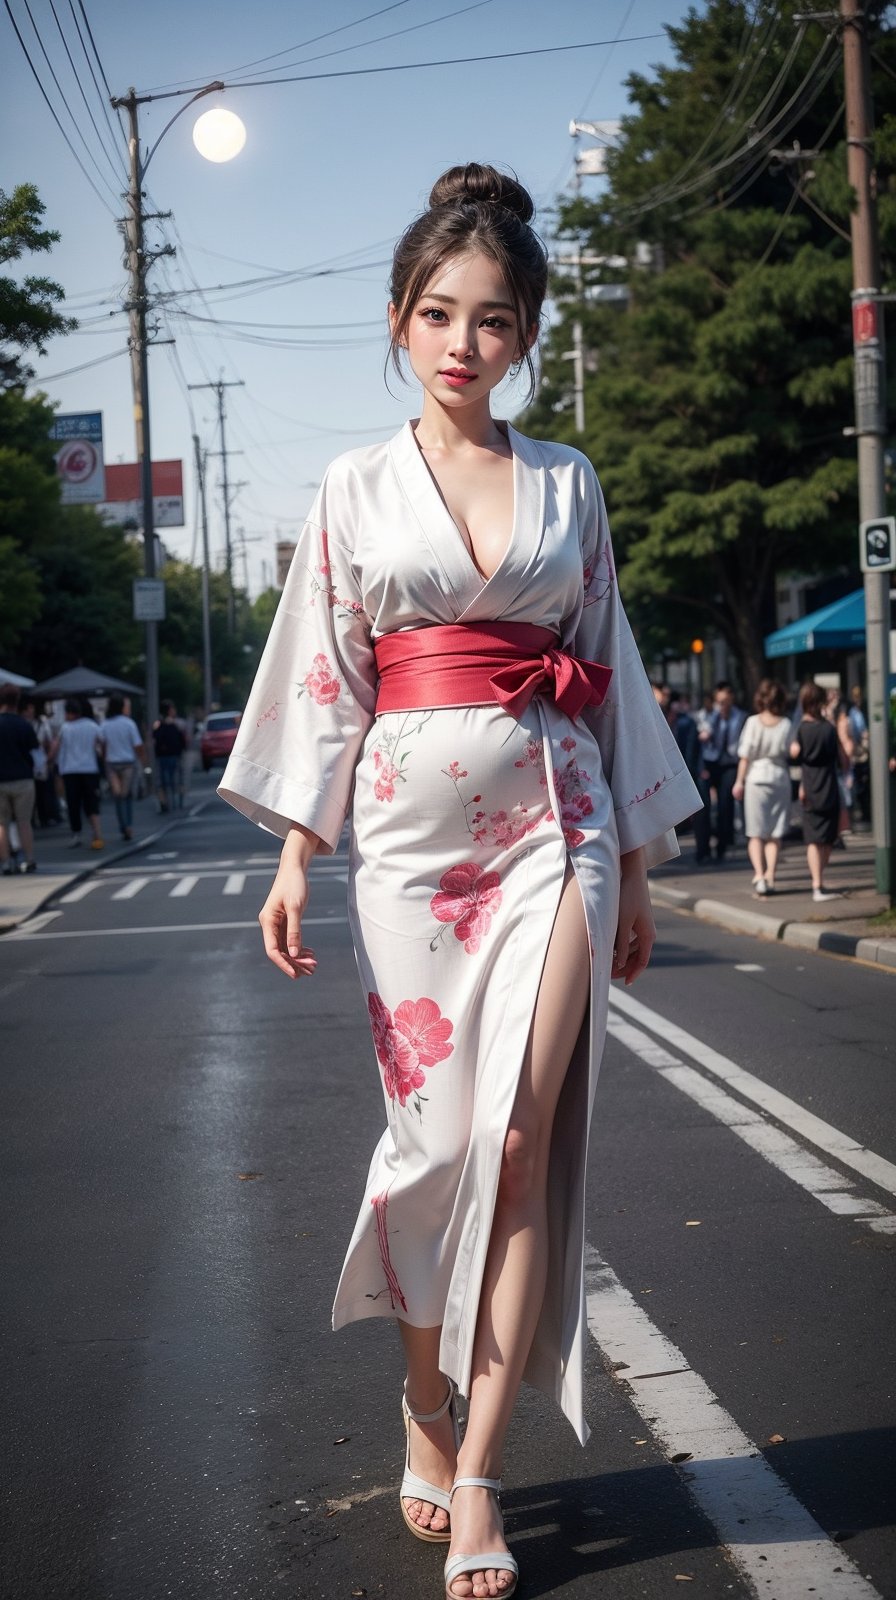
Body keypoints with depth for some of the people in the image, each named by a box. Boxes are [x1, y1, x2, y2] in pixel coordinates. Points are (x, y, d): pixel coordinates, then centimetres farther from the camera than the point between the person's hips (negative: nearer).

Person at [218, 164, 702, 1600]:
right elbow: (322, 679, 6)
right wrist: (296, 854, -2)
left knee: (521, 1141, -6)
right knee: (437, 1133, 2)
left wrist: (634, 865, 11)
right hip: (410, 822, 0)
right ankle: (428, 1412, 23)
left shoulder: (568, 484, 10)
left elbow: (609, 672, 12)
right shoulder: (357, 490, 8)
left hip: (552, 819, 1)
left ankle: (477, 1471, -1)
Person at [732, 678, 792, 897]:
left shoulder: (753, 722, -7)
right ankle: (770, 876, 5)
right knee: (775, 834, 9)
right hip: (780, 778, 1)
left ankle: (759, 874, -12)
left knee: (756, 833, 3)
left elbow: (745, 756, -5)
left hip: (756, 778, -1)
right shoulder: (786, 725, -4)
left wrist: (739, 782, 1)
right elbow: (790, 753, -1)